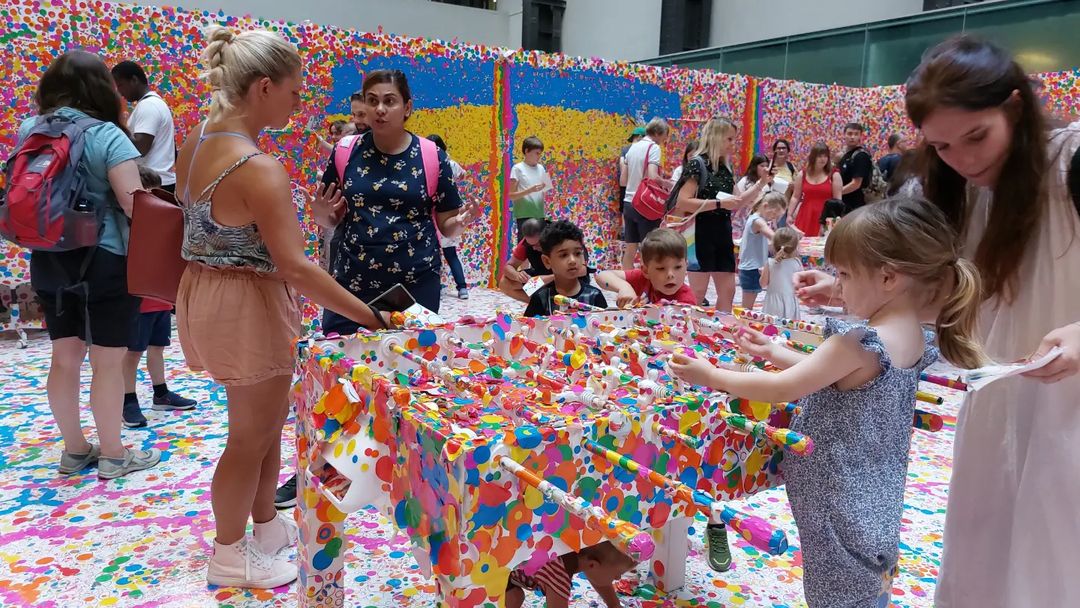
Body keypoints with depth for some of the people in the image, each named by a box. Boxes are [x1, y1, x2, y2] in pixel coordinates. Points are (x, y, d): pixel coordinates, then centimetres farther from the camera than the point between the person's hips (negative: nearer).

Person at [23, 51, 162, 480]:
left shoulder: (30, 130, 4)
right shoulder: (107, 135, -14)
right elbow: (134, 204, -22)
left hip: (49, 260, 6)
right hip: (105, 261, -6)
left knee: (65, 357, 15)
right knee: (108, 361, 4)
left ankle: (74, 450, 28)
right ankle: (113, 455, 15)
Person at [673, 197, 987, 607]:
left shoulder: (859, 344, -28)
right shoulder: (912, 338, 0)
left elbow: (782, 390, -23)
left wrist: (709, 376, -14)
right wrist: (772, 351, 13)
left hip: (840, 501, -8)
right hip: (872, 496, 8)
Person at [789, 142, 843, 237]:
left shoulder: (834, 176, 1)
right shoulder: (802, 175, 8)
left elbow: (838, 200, 0)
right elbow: (796, 197, 12)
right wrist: (789, 214, 5)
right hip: (805, 217, 2)